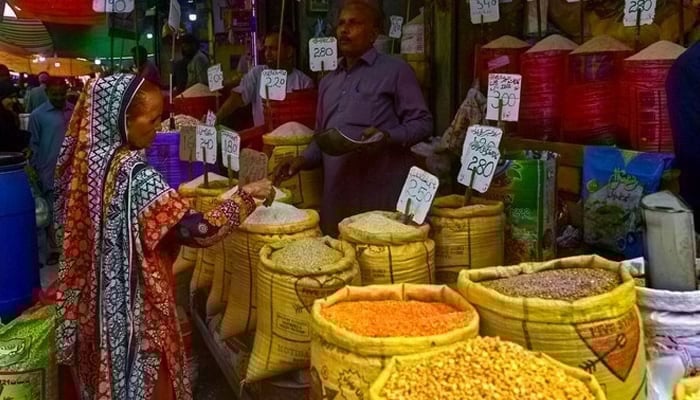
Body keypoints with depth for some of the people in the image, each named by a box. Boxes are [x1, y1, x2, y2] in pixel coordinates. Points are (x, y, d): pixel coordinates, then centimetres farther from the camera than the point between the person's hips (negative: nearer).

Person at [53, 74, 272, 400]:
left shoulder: (85, 160, -2)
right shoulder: (134, 175, -27)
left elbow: (67, 227, 10)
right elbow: (199, 231, -29)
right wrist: (246, 195, -16)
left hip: (95, 303, 8)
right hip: (133, 309, -8)